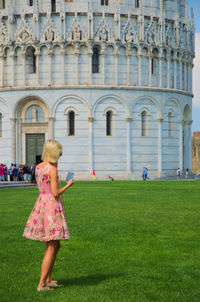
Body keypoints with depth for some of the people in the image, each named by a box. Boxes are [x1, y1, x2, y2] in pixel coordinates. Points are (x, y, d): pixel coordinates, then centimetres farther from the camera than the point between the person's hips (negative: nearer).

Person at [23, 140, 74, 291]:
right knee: (51, 249, -2)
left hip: (42, 203, 9)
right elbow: (55, 193, -19)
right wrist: (68, 185, -3)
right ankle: (42, 284, 0)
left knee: (56, 245, 19)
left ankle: (48, 279, 24)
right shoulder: (52, 169, -17)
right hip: (52, 206, -9)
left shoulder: (38, 167, 8)